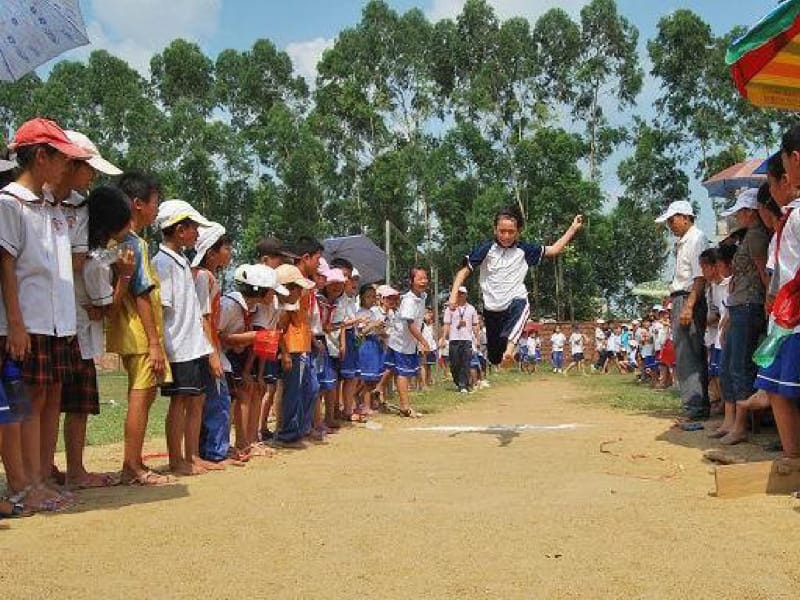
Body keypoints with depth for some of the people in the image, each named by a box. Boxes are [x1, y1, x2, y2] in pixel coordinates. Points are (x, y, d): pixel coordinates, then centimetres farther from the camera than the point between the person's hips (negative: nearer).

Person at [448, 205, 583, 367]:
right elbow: (464, 271, 1)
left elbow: (553, 250, 9)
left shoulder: (524, 250, 4)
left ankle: (510, 348, -57)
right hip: (492, 309, 1)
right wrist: (454, 294, -11)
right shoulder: (486, 250, -2)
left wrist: (573, 228, 5)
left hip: (516, 303, -1)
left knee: (521, 306, -38)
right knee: (495, 359, 3)